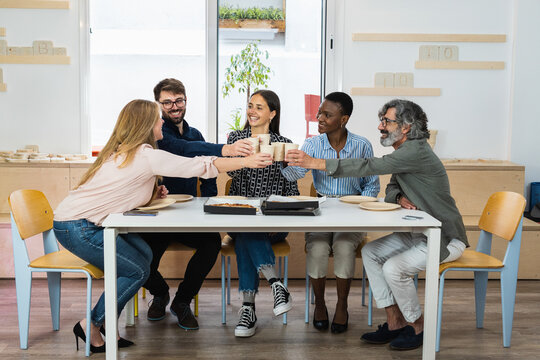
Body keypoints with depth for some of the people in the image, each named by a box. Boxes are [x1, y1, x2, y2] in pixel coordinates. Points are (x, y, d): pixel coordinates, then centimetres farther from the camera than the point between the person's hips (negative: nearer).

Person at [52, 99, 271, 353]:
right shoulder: (148, 156, -18)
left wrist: (151, 194, 4)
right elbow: (201, 166, -18)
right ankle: (90, 326, 7)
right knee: (137, 271, -4)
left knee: (144, 254, 7)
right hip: (76, 227, -9)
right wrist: (246, 161, -12)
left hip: (85, 221, 9)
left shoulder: (123, 151, 12)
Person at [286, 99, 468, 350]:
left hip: (446, 238, -10)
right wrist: (400, 198, -14)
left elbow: (369, 167, -31)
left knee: (394, 268, -25)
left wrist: (315, 163, -33)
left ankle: (418, 327, 0)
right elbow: (391, 189, 14)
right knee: (370, 252, 0)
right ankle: (395, 323, 5)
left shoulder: (416, 152, -23)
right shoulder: (405, 151, 8)